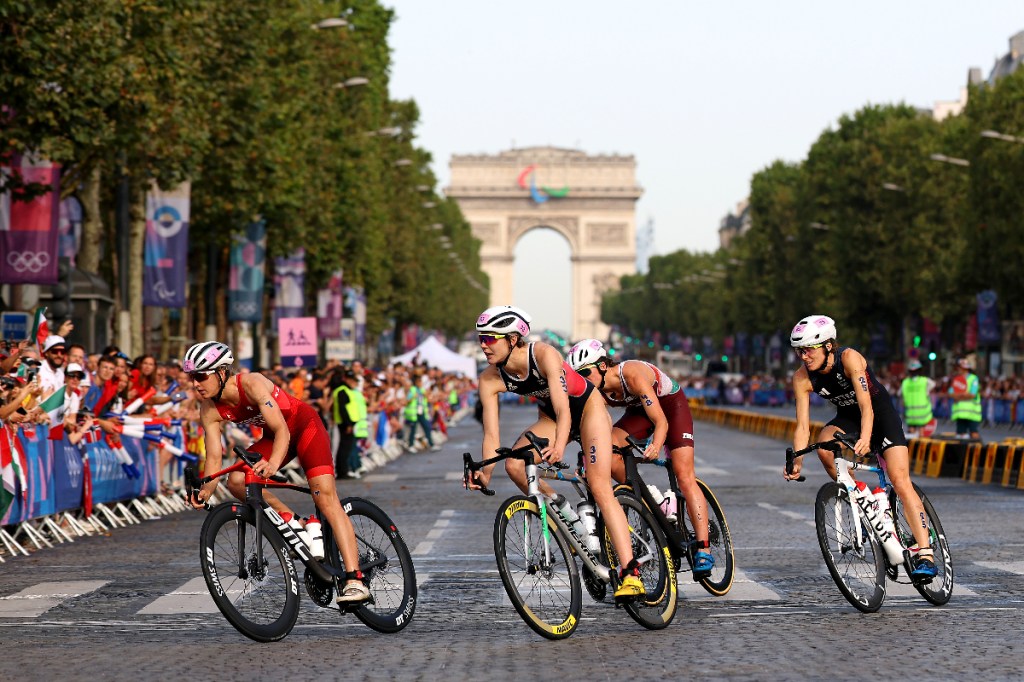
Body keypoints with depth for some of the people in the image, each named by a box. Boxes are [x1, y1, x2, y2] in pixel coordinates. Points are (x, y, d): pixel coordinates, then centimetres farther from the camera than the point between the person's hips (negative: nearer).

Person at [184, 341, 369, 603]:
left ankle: (355, 581, -31)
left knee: (325, 495, -22)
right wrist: (206, 490, -30)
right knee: (236, 481, -18)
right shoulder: (209, 410, -12)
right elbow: (214, 456, -12)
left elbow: (282, 430, -36)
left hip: (304, 426, -7)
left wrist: (273, 464, -54)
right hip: (274, 434, 7)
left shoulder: (252, 384, -30)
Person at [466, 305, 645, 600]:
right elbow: (491, 433, -19)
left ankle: (630, 573, -25)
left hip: (587, 408, -5)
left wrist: (559, 445, -58)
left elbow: (563, 409, -41)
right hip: (550, 417, 5)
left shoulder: (544, 354, -33)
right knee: (514, 465, -22)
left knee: (600, 488, -19)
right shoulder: (490, 380, -19)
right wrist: (485, 473, -35)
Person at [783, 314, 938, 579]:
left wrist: (865, 438, -55)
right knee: (824, 446, -30)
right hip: (848, 417, 4)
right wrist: (797, 461, -32)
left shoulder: (849, 358, -29)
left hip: (880, 412, -4)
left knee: (900, 480, -19)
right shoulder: (802, 378, -16)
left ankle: (925, 555, -23)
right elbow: (802, 426, -17)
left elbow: (866, 406, -38)